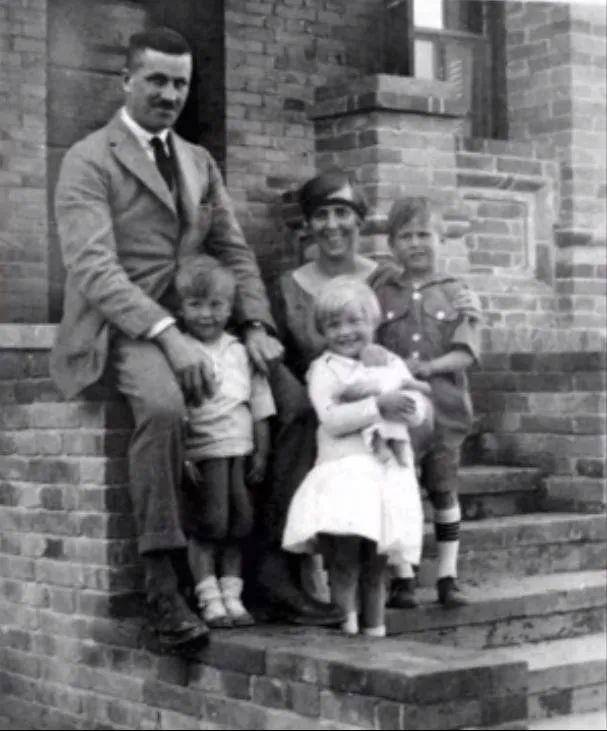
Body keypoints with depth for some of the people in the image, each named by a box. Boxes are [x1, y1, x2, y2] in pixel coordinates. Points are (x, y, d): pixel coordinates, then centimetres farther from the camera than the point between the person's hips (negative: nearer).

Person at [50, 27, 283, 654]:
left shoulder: (200, 164, 19)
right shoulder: (89, 161, -3)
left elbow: (235, 252, 18)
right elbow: (92, 267, -15)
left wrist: (256, 325, -2)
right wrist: (165, 335, -28)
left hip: (194, 323, 7)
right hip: (118, 328, -6)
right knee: (162, 404, -37)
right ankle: (161, 590, -31)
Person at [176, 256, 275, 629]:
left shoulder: (241, 352, 10)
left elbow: (259, 405, 13)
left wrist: (262, 451, 8)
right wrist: (181, 457, -15)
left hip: (240, 450, 4)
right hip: (203, 451, -4)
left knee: (238, 524, 7)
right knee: (208, 525, -6)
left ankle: (232, 595, 15)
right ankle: (209, 599, 3)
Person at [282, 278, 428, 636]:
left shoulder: (392, 363, 16)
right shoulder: (324, 368, 4)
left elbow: (419, 412, 9)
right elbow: (332, 420, -10)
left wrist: (406, 398, -12)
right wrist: (380, 404, -16)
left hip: (391, 470, 3)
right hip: (345, 468, -3)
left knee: (377, 559, 7)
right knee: (345, 548, -17)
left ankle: (375, 626, 16)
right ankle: (347, 619, -7)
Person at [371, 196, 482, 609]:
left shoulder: (457, 294, 5)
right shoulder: (380, 293, 8)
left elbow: (465, 353, -3)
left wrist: (429, 366, -18)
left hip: (443, 405, 0)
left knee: (444, 490, 5)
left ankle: (448, 576, 14)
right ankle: (404, 578, 10)